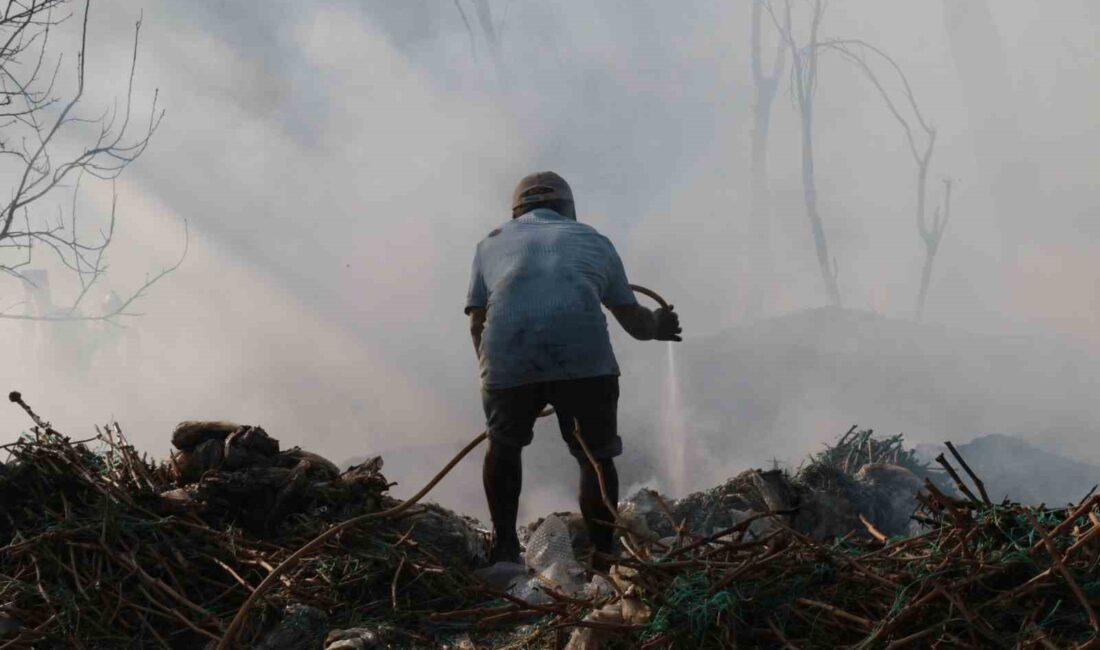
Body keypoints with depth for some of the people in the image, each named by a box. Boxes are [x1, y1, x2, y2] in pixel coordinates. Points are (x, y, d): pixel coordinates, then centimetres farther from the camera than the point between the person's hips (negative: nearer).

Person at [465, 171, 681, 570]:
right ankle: (603, 558, 16)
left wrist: (496, 372, 34)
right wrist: (659, 326, 54)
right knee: (597, 456, 18)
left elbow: (477, 324, 21)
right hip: (584, 357, 0)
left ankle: (504, 549, 26)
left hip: (507, 357, 1)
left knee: (504, 445, 26)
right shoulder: (594, 241, 31)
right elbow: (636, 323, 33)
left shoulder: (492, 244, 31)